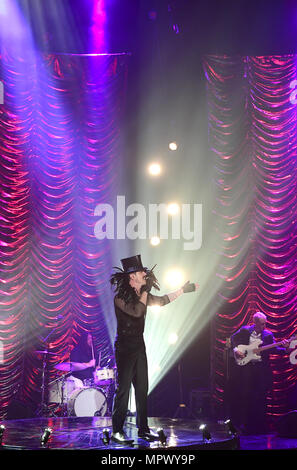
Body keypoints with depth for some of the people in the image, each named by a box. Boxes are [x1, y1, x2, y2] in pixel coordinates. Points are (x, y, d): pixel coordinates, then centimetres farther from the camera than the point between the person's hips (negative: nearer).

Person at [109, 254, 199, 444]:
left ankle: (143, 428, 14)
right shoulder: (120, 297, -12)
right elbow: (136, 311, -23)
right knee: (123, 389, -8)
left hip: (139, 344, 8)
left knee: (142, 388, 8)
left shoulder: (141, 294, 11)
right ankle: (117, 431, -2)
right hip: (125, 345, -8)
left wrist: (183, 290, 23)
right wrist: (145, 291, -14)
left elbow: (162, 300, 23)